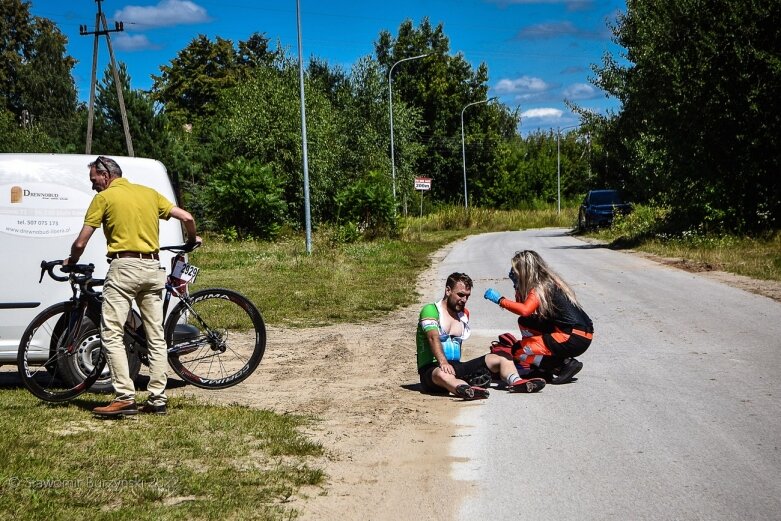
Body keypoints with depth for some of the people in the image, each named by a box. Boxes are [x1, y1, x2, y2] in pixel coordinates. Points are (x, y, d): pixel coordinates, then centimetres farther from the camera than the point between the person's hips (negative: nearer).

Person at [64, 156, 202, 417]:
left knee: (112, 335, -3)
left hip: (123, 268, -6)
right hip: (152, 268, 6)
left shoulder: (104, 197, 0)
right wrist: (192, 239, 30)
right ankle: (158, 399, 8)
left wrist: (70, 263, 20)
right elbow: (186, 217, 9)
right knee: (156, 336, 8)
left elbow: (80, 243, 0)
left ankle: (125, 398, -11)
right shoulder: (149, 193, 14)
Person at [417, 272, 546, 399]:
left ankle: (516, 382, -35)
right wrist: (443, 363, -37)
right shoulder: (430, 310, -4)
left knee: (501, 359, -6)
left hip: (456, 367, 7)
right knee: (442, 374, -43)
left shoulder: (464, 314, 19)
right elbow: (433, 338, -21)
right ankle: (467, 390, -71)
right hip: (431, 368, -7)